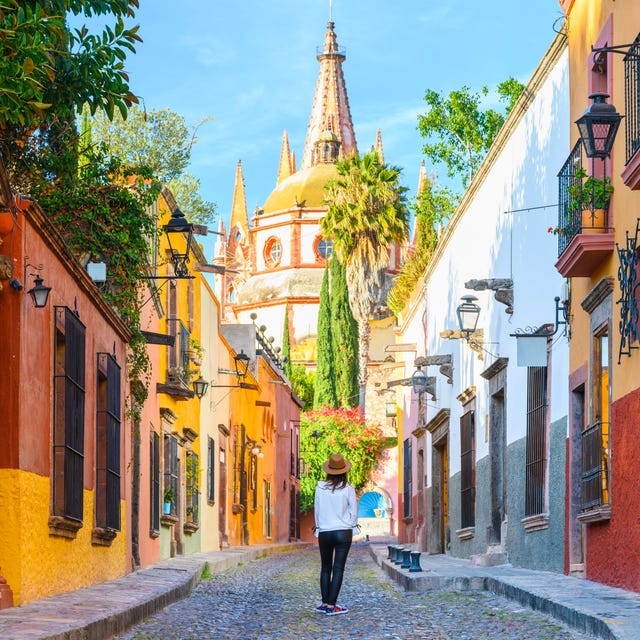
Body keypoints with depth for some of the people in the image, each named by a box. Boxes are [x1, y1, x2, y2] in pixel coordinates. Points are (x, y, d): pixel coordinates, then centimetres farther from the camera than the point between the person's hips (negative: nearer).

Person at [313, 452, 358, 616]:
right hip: (343, 532, -2)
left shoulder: (320, 487, -3)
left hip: (324, 533, 2)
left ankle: (325, 603, 14)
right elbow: (354, 510, 0)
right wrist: (352, 526, 17)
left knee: (325, 568, 15)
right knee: (338, 569, 0)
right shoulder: (348, 489, -7)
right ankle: (331, 605, -4)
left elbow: (316, 509, 5)